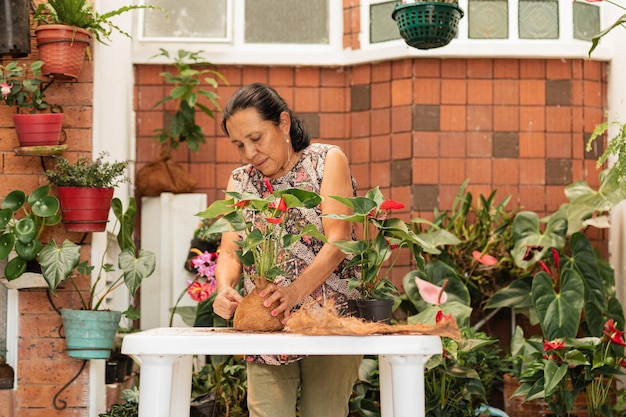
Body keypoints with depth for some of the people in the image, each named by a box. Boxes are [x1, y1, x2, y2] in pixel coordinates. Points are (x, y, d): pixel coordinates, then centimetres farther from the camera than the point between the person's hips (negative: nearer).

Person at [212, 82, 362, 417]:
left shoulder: (327, 161, 0)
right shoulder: (240, 181, 13)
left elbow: (337, 241, -13)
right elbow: (229, 251, 5)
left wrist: (297, 289, -29)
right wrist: (224, 289, -18)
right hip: (266, 328, 3)